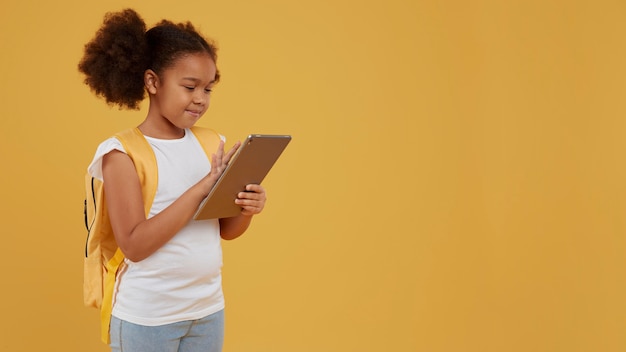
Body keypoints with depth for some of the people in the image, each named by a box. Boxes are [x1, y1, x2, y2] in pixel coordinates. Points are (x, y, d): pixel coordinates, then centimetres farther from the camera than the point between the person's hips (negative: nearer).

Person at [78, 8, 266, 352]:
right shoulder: (123, 152, -12)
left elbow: (225, 230, 8)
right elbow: (134, 244, -20)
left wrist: (246, 209, -14)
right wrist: (202, 187, -24)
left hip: (209, 310, 5)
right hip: (146, 317, -5)